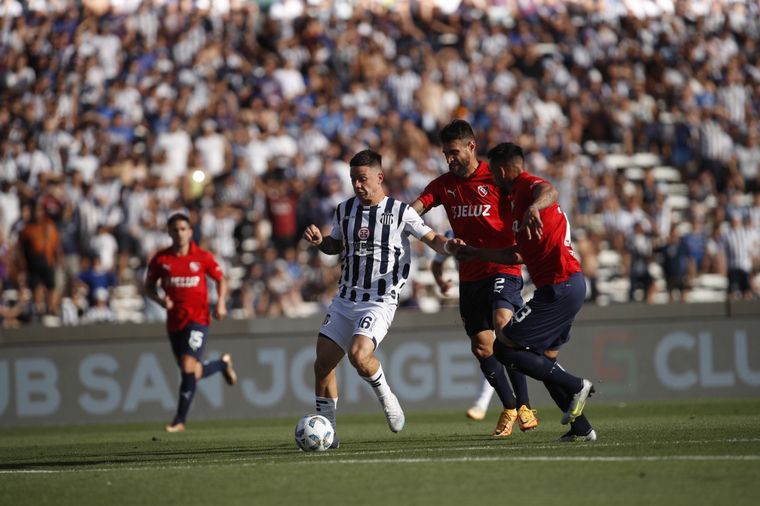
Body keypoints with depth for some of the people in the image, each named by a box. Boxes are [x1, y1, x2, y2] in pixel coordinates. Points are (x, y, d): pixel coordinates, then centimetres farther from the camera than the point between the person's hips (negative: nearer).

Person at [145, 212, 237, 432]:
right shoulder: (160, 259, 1)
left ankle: (180, 420, -13)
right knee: (193, 372, 10)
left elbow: (221, 280, 10)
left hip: (197, 318, -4)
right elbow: (149, 286, 10)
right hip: (174, 321, 4)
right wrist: (160, 299, -10)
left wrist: (220, 302, -6)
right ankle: (223, 363, 43)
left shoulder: (203, 257, -2)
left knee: (188, 367, -18)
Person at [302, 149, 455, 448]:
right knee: (323, 362, -3)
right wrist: (319, 241, 4)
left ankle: (386, 397, 4)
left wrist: (448, 246, -23)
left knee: (359, 355, -26)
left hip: (380, 302, -5)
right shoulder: (344, 210, 10)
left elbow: (432, 238, -1)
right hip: (344, 299, 5)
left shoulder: (400, 212, -5)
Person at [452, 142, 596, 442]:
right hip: (569, 285, 11)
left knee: (503, 347, -8)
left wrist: (534, 207, -58)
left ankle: (575, 386, -8)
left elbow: (549, 192, -36)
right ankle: (581, 428, 17)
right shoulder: (518, 198, 23)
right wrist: (471, 252, 33)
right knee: (545, 360, 19)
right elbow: (519, 254, 30)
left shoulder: (527, 184, -9)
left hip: (559, 288, -11)